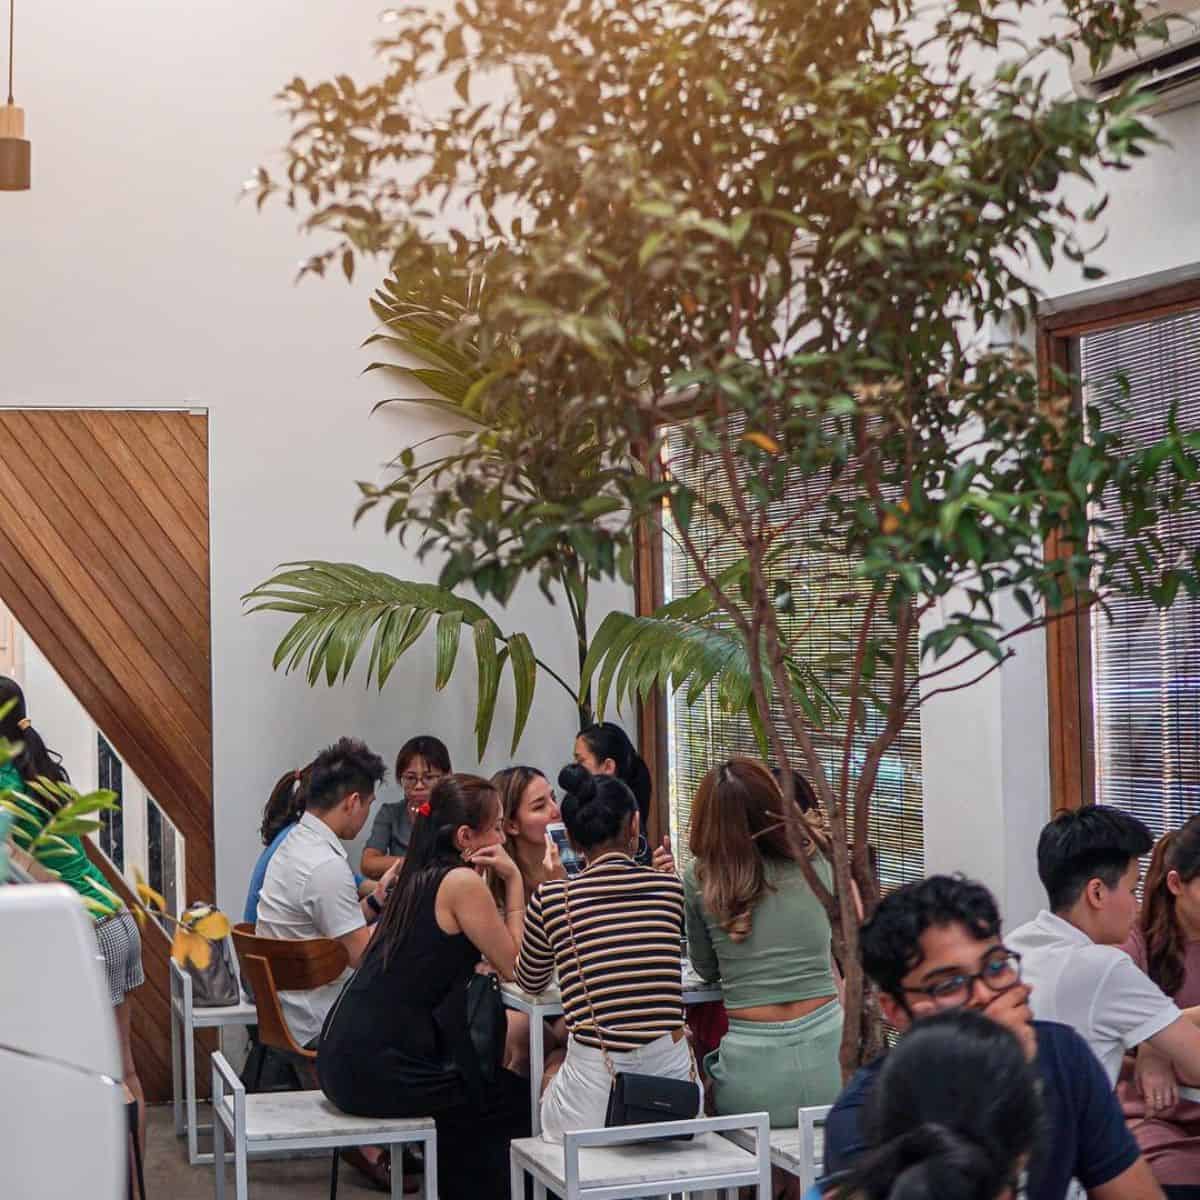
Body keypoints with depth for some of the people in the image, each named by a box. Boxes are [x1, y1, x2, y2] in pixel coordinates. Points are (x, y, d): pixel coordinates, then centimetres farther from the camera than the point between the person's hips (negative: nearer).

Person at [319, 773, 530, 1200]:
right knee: (516, 1101, 10)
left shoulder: (422, 877, 13)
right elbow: (515, 967, -9)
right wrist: (513, 880, -7)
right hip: (377, 1068, -9)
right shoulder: (462, 882, -13)